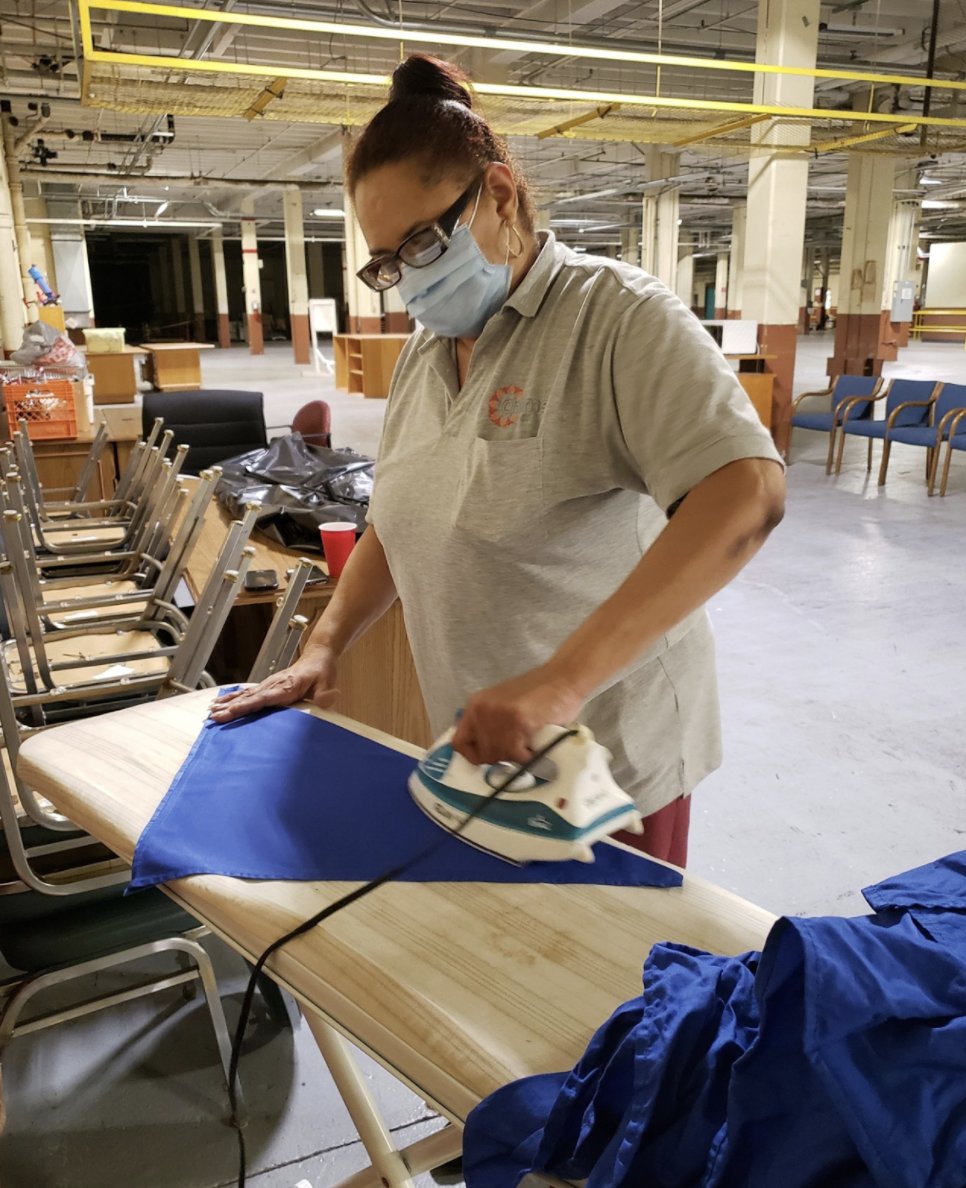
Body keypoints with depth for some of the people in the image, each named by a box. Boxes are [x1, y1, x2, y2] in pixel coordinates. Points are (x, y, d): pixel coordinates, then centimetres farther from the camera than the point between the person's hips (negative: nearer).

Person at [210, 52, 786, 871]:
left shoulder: (617, 315, -16)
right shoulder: (424, 354, 8)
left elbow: (747, 497, -30)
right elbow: (397, 526, 16)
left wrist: (563, 680, -36)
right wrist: (324, 650, 4)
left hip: (611, 754, -6)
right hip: (478, 747, 6)